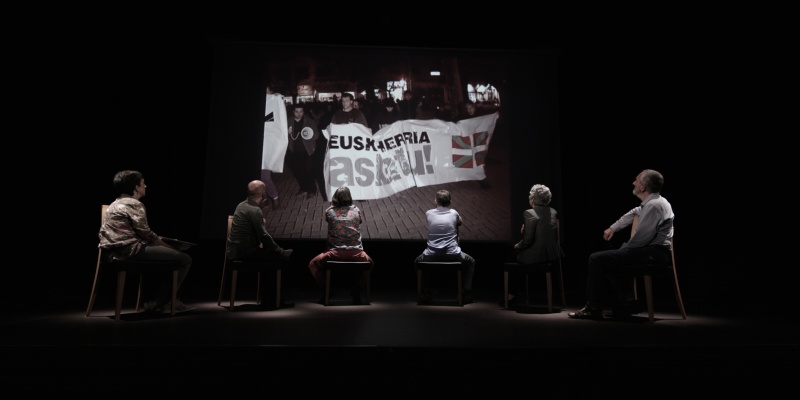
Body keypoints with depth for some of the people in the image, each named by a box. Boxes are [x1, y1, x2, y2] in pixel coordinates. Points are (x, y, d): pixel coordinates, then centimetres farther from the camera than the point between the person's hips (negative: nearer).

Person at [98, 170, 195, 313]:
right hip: (131, 250, -11)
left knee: (174, 253, 23)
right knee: (185, 259, -11)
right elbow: (145, 232, -15)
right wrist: (160, 241, 3)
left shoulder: (116, 204, 22)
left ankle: (170, 300, 18)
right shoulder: (134, 204, -10)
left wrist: (158, 240, 18)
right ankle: (158, 303, -1)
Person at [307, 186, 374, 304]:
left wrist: (333, 205, 35)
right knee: (370, 263, 33)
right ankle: (357, 289, 18)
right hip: (356, 253, 1)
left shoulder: (329, 211, 6)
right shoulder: (356, 211, 8)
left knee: (313, 264, 24)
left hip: (335, 253, -1)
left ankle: (325, 289, 14)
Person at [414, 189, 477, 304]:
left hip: (432, 256, 1)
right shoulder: (454, 213, 8)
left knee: (417, 262, 33)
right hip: (453, 255, 0)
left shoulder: (428, 213, 7)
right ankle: (466, 294, 20)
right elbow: (461, 222, 32)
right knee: (471, 262, 30)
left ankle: (425, 294, 24)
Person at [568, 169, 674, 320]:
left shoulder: (654, 205, -19)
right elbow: (632, 214, 33)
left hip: (653, 253, -11)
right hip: (650, 250, 11)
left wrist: (625, 248, -3)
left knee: (596, 259, -14)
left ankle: (593, 309, -6)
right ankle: (627, 301, 15)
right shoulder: (651, 202, 13)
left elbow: (641, 238, -20)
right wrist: (613, 228, 37)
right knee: (607, 259, 23)